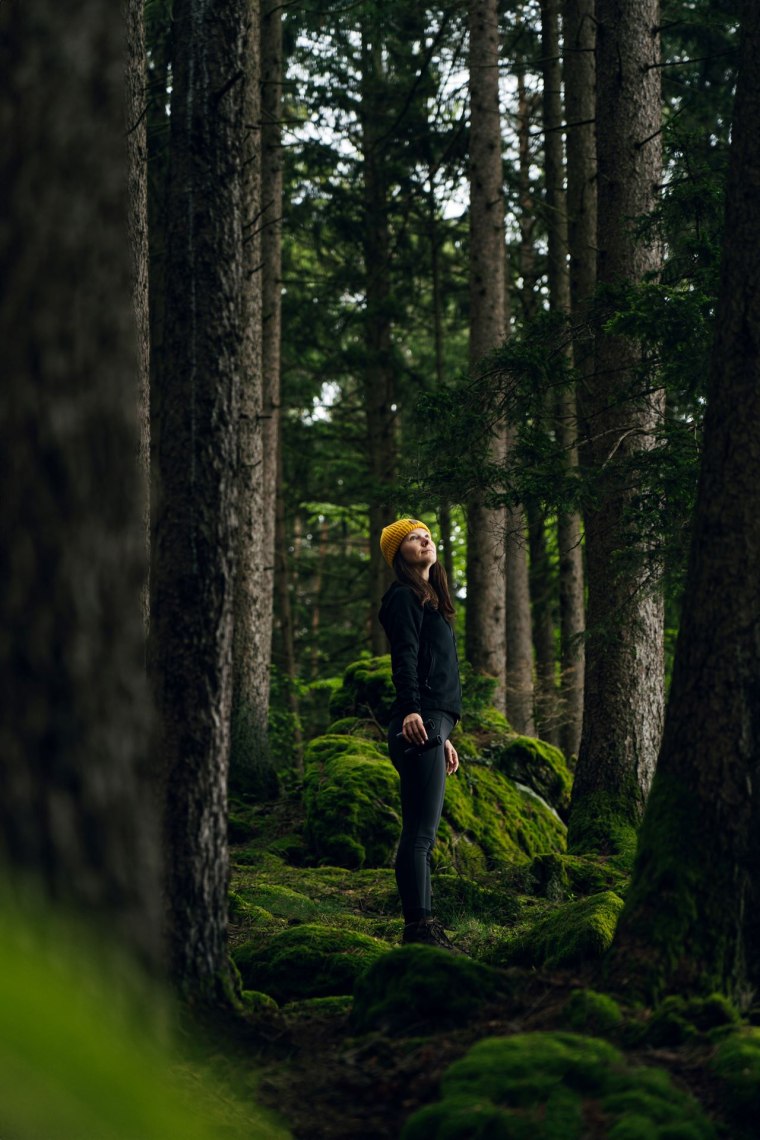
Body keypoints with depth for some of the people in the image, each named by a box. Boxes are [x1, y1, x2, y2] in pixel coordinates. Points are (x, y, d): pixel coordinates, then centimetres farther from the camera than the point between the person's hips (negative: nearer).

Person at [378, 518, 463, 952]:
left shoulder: (432, 601, 26)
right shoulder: (404, 598, -3)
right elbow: (405, 657, -17)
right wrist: (410, 709, -30)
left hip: (433, 725, 10)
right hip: (418, 726, -10)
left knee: (422, 833, 10)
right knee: (420, 831, -12)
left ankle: (423, 924, 13)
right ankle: (418, 925, -13)